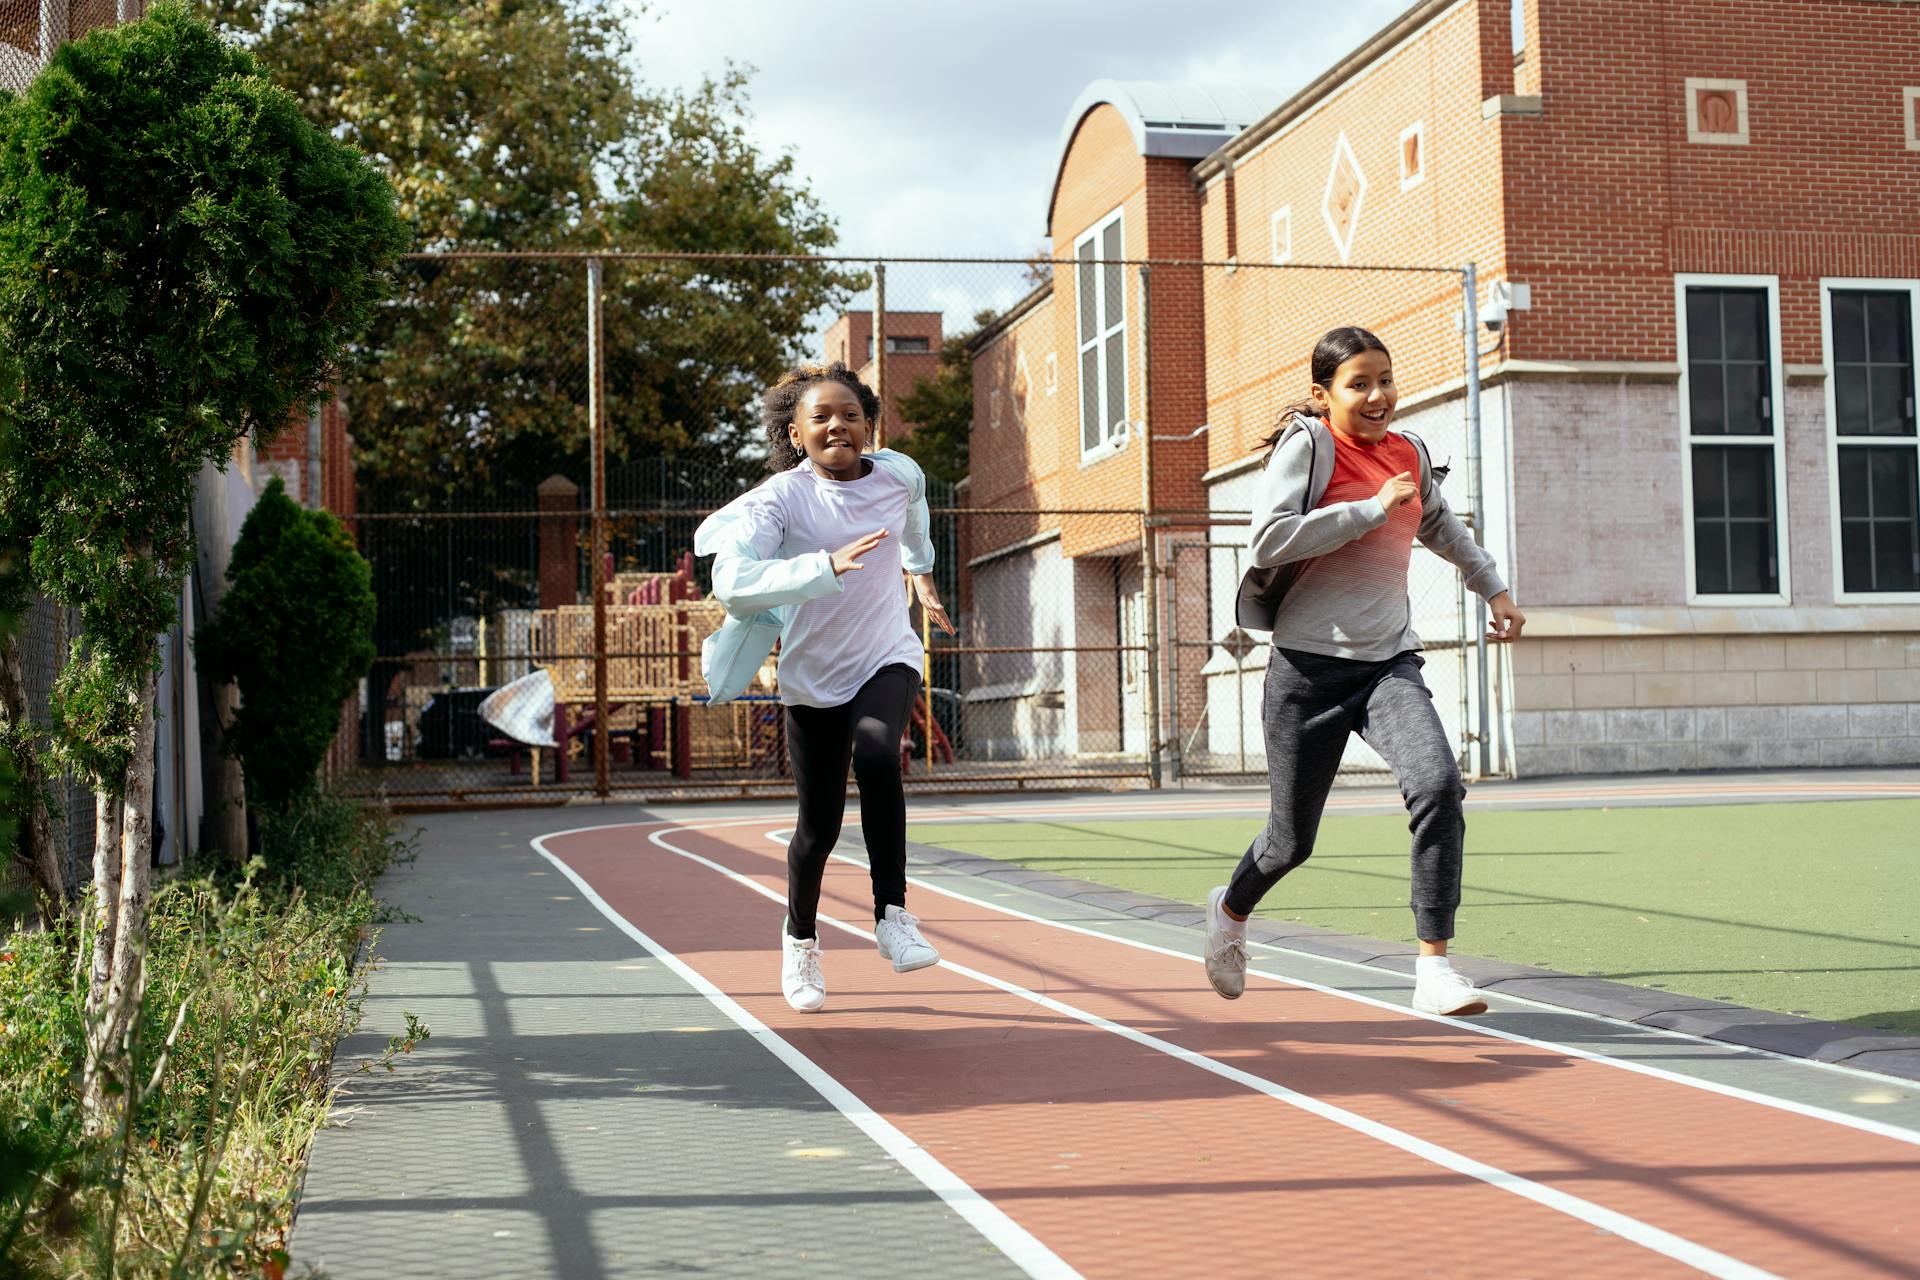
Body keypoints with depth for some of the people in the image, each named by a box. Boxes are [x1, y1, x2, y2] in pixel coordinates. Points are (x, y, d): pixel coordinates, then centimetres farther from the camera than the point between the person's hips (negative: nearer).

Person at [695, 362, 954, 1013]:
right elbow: (733, 583, -36)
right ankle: (800, 938, 34)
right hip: (813, 675, -1)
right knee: (819, 826, 6)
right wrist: (827, 565, -45)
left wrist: (923, 574, 33)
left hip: (888, 657, 1)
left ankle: (893, 915, -22)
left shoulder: (900, 475, -6)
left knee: (876, 752, -31)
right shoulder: (780, 497, -19)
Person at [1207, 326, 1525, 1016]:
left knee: (1439, 785, -23)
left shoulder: (1409, 454, 11)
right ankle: (1231, 911, 40)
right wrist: (1373, 508, -19)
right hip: (1310, 662, -4)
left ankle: (1433, 966, -16)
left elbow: (1438, 525, 33)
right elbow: (1269, 541, -21)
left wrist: (1494, 588, 35)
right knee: (1292, 839, 6)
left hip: (1389, 661, 4)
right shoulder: (1306, 445, -7)